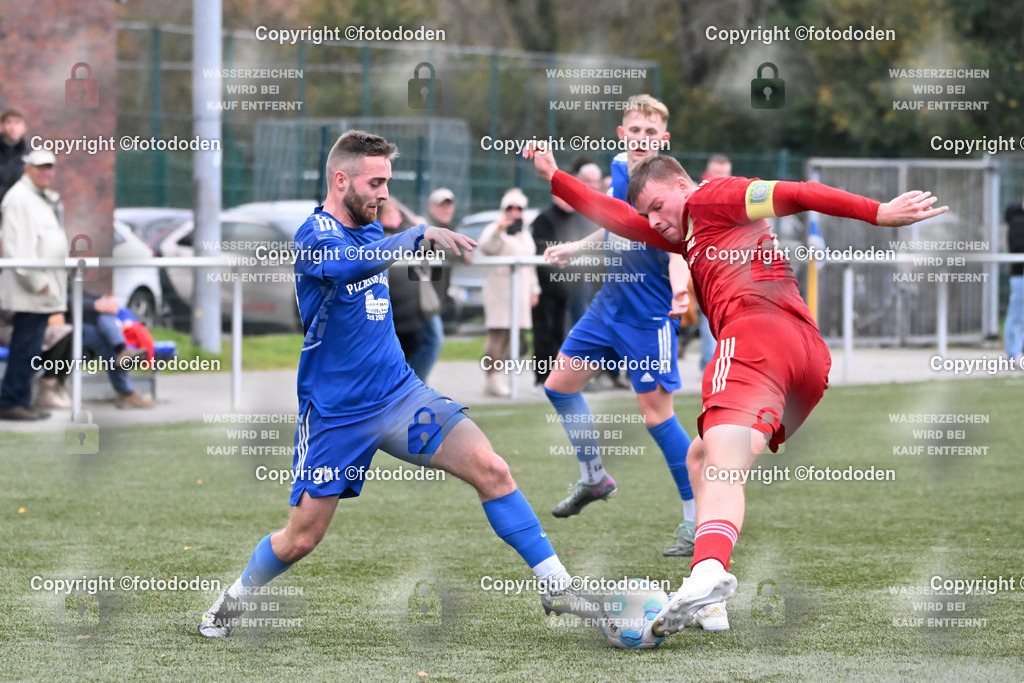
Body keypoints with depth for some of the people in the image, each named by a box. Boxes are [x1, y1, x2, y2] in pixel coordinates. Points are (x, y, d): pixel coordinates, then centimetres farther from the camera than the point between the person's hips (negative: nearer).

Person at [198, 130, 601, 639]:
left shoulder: (369, 227, 7)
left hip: (398, 393, 6)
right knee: (300, 538, 1)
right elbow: (355, 263, -41)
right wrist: (421, 233, -44)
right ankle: (235, 600, 30)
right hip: (335, 413, -6)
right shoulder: (316, 236, -17)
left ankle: (555, 586, -7)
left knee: (490, 468, -12)